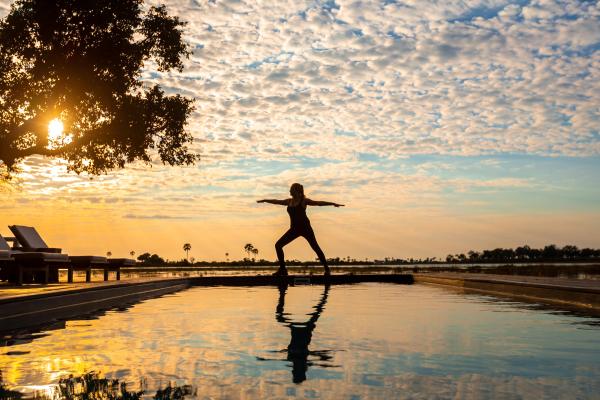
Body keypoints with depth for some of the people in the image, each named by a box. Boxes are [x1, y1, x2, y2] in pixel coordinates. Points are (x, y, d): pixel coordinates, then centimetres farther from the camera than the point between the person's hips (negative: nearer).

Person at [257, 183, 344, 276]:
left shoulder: (304, 201, -4)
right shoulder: (289, 201, 11)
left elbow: (318, 203, -11)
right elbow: (276, 201, 24)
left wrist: (333, 204, -19)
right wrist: (264, 200, 31)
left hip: (305, 228, -6)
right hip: (294, 229, 6)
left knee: (315, 247, -7)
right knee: (278, 245, -2)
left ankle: (327, 269, 1)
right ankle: (282, 269, 4)